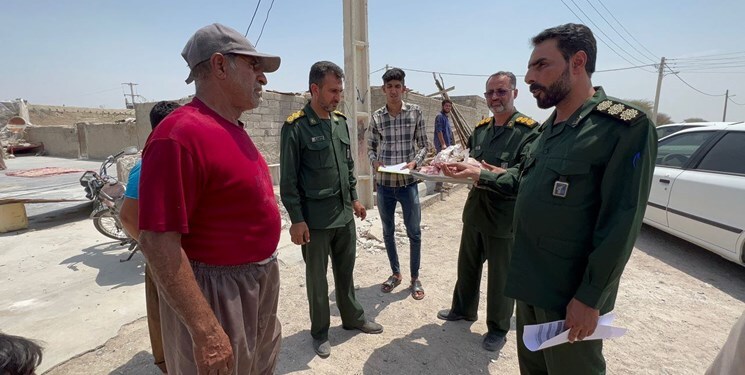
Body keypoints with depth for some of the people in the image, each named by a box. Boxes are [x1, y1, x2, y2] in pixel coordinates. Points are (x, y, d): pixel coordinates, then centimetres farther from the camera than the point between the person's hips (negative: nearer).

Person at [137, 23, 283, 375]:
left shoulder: (234, 130, 7)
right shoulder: (181, 134, -23)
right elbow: (157, 241, -26)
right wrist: (206, 331, -25)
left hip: (257, 283, 9)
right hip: (216, 294, -9)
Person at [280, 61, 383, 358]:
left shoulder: (341, 121, 7)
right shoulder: (295, 127, -13)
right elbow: (288, 180, -12)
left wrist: (354, 198, 15)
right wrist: (296, 219, -13)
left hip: (345, 215, 6)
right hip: (314, 220, -6)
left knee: (346, 272, 20)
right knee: (317, 278, 12)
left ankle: (353, 318, 41)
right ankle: (320, 332, 32)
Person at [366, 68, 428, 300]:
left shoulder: (415, 112, -1)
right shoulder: (376, 117, 1)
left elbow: (423, 145, 3)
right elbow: (371, 147, 9)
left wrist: (415, 162, -15)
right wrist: (375, 162, -11)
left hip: (408, 183, -1)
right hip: (384, 184, 2)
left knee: (414, 232, 6)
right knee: (388, 231, 13)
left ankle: (415, 278, 25)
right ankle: (395, 273, 33)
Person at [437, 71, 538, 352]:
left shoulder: (528, 131, -12)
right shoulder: (480, 129, 8)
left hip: (504, 219, -6)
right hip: (474, 212, 6)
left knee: (500, 276, 10)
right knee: (467, 265, 22)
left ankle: (498, 328, 32)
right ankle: (464, 309, 44)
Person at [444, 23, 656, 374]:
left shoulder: (625, 126, -18)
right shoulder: (549, 127, 8)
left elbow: (620, 225, -21)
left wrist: (590, 298, -19)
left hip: (571, 293, -7)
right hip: (530, 280, 8)